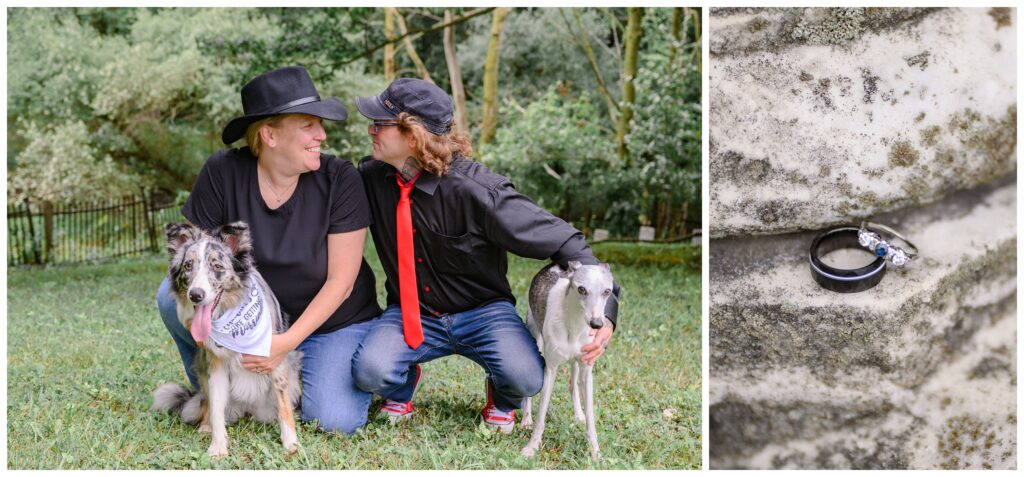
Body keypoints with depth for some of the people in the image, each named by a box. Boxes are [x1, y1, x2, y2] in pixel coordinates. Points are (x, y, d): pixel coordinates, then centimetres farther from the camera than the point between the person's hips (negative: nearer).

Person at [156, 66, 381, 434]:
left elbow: (341, 281, -16)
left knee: (335, 420, -25)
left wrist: (287, 343, -25)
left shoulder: (339, 179, -18)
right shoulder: (223, 172, -15)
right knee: (173, 296, -22)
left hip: (335, 322, -2)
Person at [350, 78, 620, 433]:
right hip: (410, 314, 3)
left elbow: (559, 240, -22)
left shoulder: (474, 189, -23)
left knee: (525, 377, -30)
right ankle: (402, 388, 13)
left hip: (482, 311, -2)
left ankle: (501, 402, 11)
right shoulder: (372, 177, -8)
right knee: (369, 371, -28)